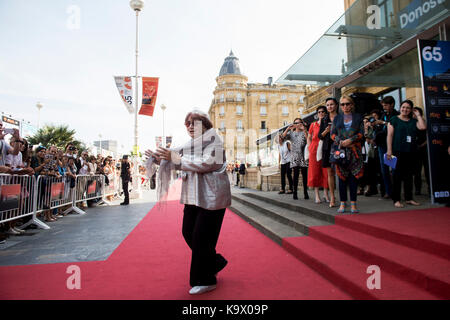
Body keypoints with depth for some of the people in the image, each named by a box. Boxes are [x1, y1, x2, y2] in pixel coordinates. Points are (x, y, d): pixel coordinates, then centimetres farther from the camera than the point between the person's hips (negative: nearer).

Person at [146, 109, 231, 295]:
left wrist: (176, 158, -21)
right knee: (188, 233, 10)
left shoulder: (213, 139, -8)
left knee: (201, 238, -4)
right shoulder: (191, 144, 15)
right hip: (193, 196, 8)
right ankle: (215, 263, 32)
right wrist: (159, 159, -2)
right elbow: (178, 163, 15)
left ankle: (206, 281, 16)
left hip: (211, 196, -8)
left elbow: (207, 163, -21)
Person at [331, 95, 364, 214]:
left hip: (355, 149, 0)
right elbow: (332, 134, 8)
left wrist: (350, 140, -12)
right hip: (340, 149, 1)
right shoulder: (337, 118, 15)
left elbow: (361, 133, 4)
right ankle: (343, 203, 5)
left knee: (354, 176, -3)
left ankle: (353, 204, 3)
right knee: (342, 176, 0)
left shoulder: (358, 117, 12)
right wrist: (341, 142, -9)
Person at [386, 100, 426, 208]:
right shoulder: (394, 119, 3)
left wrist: (418, 115, 6)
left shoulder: (413, 121, 16)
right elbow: (390, 135, -4)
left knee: (409, 175, 10)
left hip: (411, 152, 5)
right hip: (399, 151, -5)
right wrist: (389, 150, -12)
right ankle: (396, 200, -1)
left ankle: (409, 198, 19)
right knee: (398, 176, -4)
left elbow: (423, 127, -3)